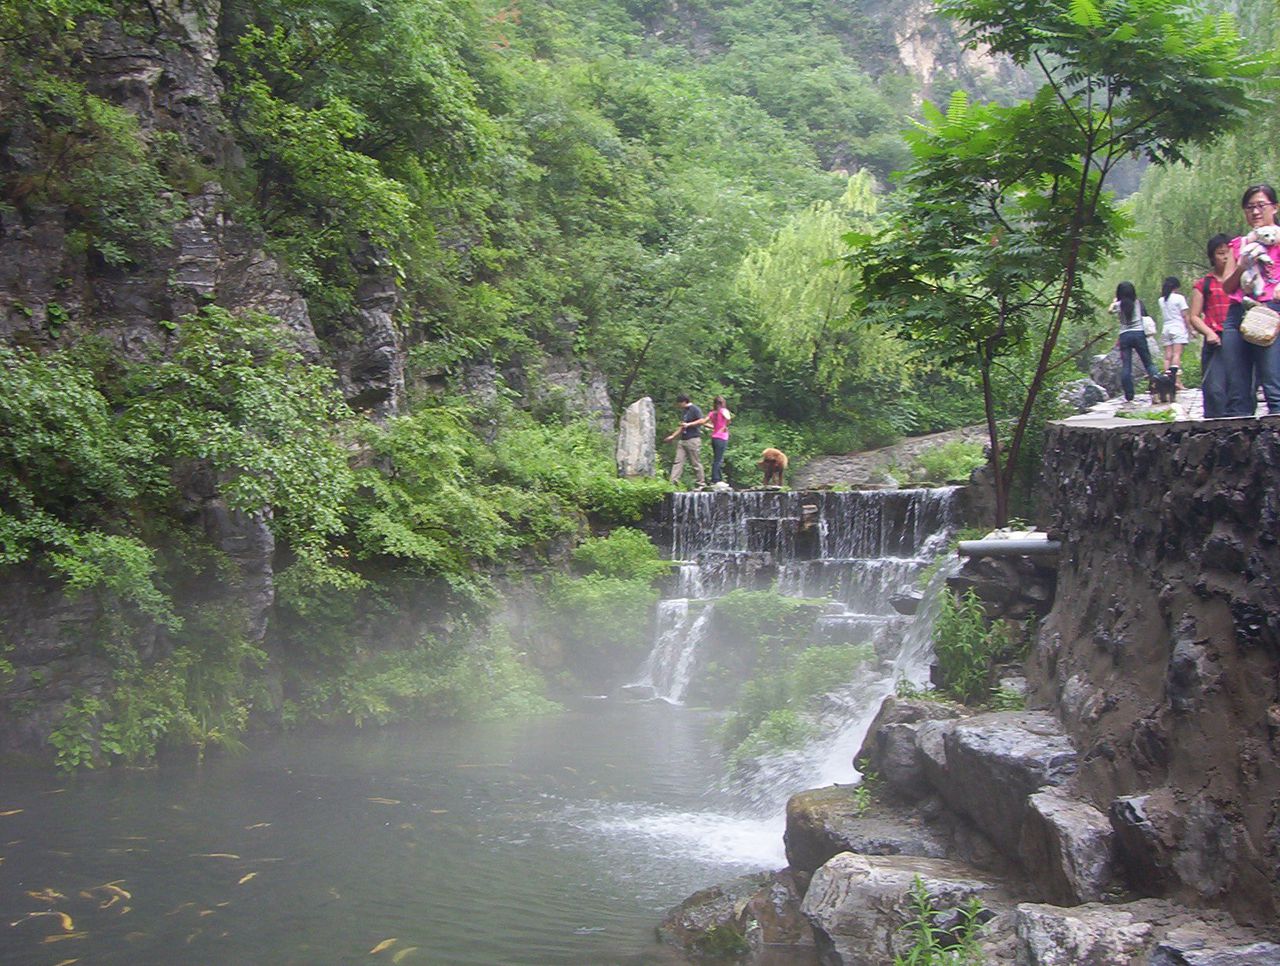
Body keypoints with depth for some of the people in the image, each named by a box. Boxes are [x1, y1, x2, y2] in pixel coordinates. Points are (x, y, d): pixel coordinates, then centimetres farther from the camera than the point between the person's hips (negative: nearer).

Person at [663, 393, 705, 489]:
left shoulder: (695, 409, -6)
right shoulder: (683, 411, 21)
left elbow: (702, 421, -17)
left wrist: (688, 424, -18)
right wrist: (673, 436, 25)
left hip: (693, 439, -9)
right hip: (683, 440, 9)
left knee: (696, 463, -4)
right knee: (678, 461, -2)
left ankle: (702, 484, 4)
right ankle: (673, 482, -8)